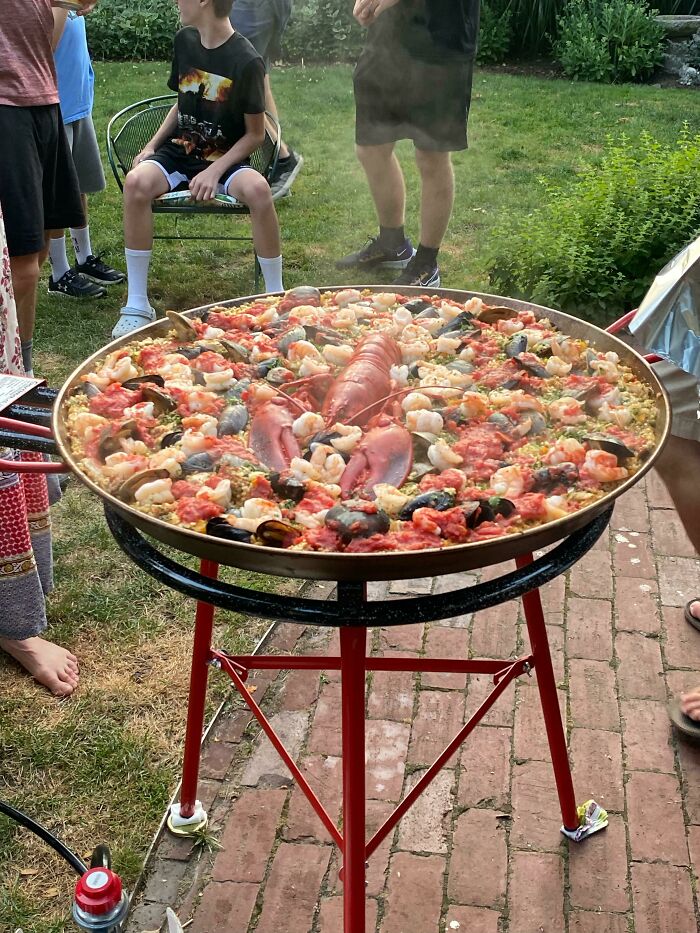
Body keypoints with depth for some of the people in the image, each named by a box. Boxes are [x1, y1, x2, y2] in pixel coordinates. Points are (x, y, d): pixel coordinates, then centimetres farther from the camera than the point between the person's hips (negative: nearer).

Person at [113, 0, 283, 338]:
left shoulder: (247, 61, -13)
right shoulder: (184, 40, 5)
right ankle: (137, 305, -23)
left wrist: (215, 171, -18)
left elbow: (255, 133, -7)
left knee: (258, 189, -37)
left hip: (226, 159, -4)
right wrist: (152, 145, 4)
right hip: (177, 153, 4)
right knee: (136, 181, -29)